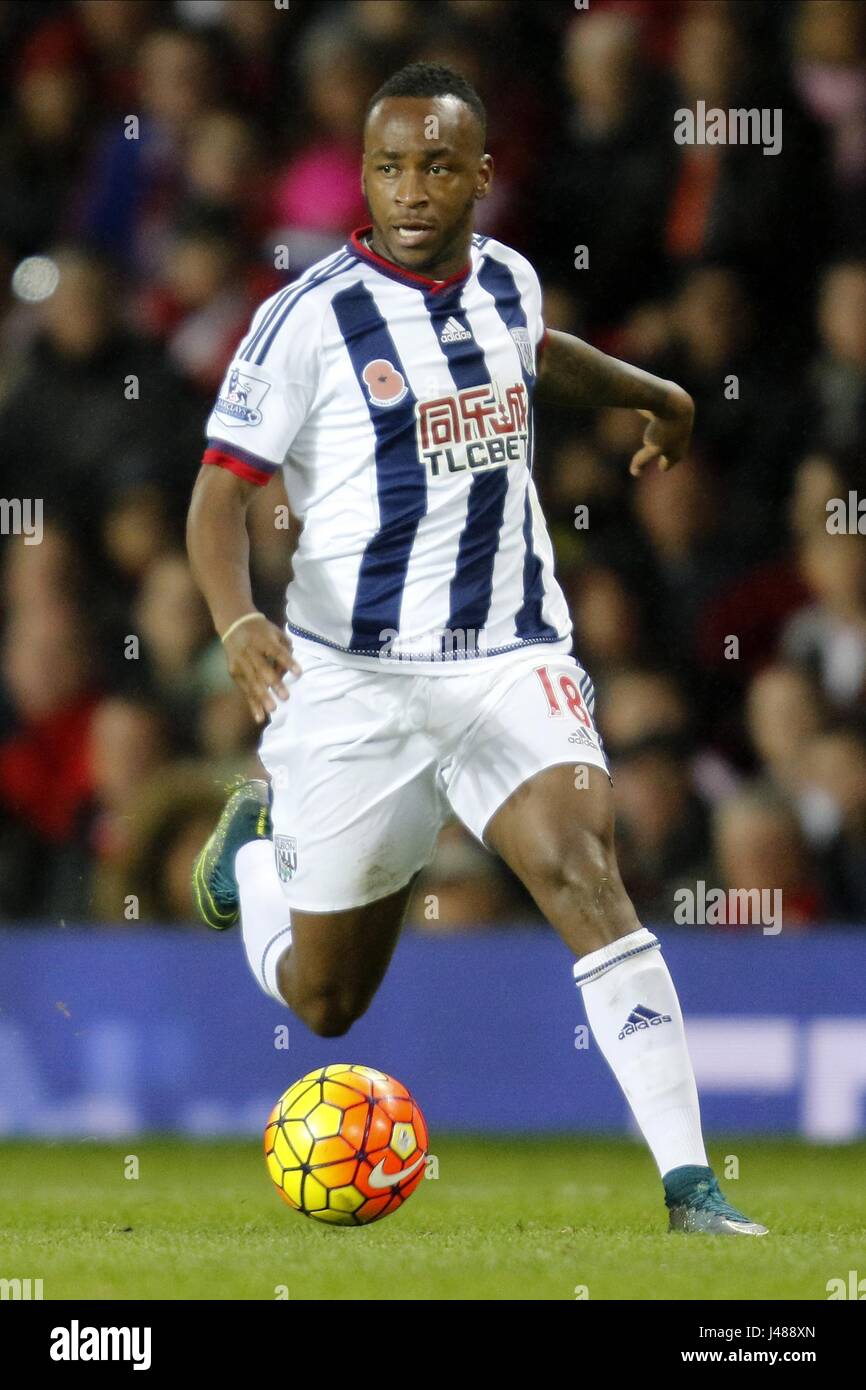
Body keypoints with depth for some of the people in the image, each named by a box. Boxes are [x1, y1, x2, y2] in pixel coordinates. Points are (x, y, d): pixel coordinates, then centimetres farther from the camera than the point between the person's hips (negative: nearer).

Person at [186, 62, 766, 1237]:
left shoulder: (505, 282, 5)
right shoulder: (310, 319, -10)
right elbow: (221, 488, -12)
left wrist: (650, 392, 44)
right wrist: (239, 623, -29)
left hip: (511, 660, 2)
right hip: (352, 677, -2)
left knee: (581, 868, -25)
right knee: (326, 1001, 9)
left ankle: (690, 1187, -27)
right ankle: (257, 845, 46)